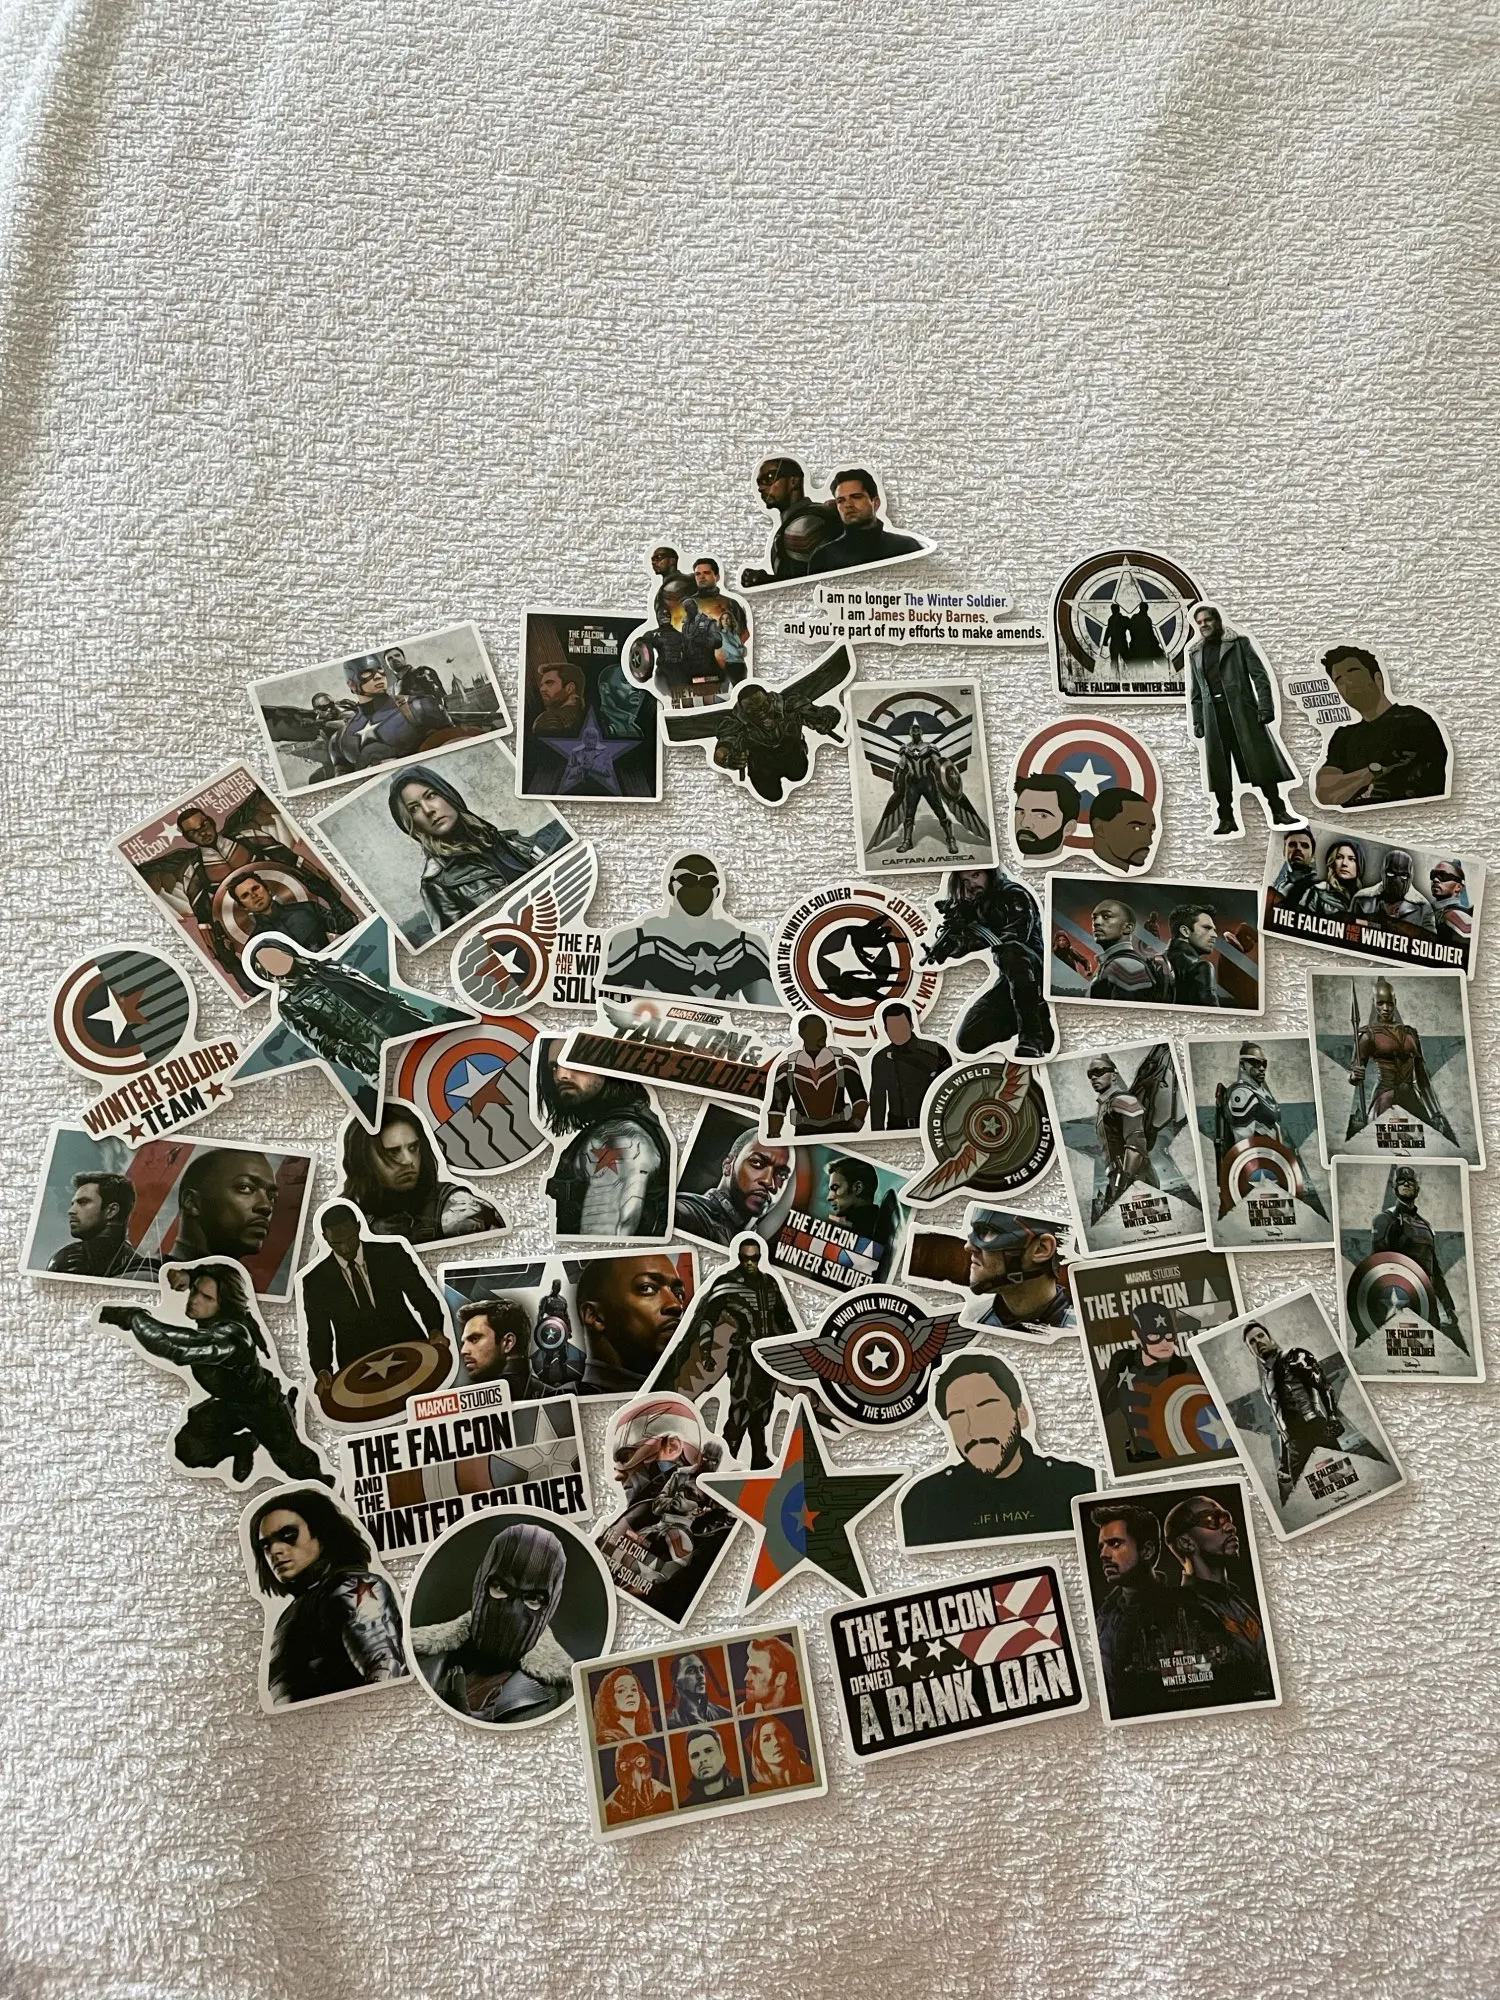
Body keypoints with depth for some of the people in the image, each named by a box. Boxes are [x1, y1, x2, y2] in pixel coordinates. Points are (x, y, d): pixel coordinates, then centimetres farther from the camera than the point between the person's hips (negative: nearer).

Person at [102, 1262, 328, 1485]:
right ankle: (243, 1444, 21)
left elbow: (179, 1347, -59)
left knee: (296, 1465, 11)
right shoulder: (209, 1315, -22)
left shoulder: (230, 1336, -44)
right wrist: (185, 1274, -29)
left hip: (263, 1405, -6)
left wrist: (131, 1317, -52)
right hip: (228, 1401, 6)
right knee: (187, 1450, -6)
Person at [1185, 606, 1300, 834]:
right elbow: (1195, 691, 18)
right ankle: (1227, 818, 6)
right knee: (1218, 767, 0)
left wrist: (1265, 707, -10)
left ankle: (1278, 810, 3)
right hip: (1213, 713, 3)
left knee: (1260, 759, -4)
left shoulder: (1238, 642, 5)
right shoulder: (1195, 652, 15)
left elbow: (1259, 675, 0)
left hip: (1241, 708, -3)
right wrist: (1197, 721, 10)